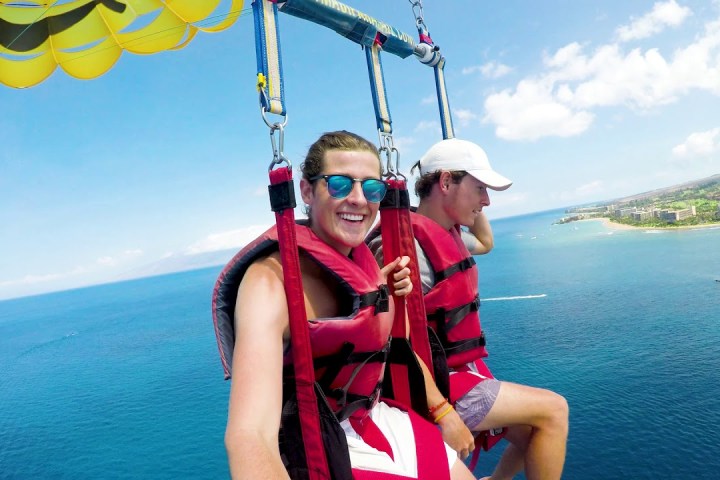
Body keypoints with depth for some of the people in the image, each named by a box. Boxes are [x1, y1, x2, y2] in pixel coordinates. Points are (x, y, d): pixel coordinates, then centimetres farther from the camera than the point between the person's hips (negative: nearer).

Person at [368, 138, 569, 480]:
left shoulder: (445, 235, 6)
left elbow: (485, 243, 27)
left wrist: (472, 203, 12)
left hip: (461, 374, 9)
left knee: (538, 434, 11)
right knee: (552, 410, -6)